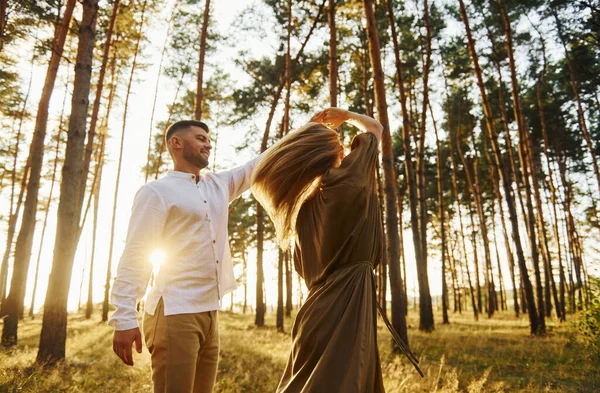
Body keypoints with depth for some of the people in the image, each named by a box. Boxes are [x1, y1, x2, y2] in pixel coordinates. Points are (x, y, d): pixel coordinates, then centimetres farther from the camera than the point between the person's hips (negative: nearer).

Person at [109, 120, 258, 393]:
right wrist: (125, 318, -16)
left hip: (210, 313, 7)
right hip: (175, 313, -7)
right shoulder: (156, 192, -3)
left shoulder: (218, 186, 17)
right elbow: (134, 256, -8)